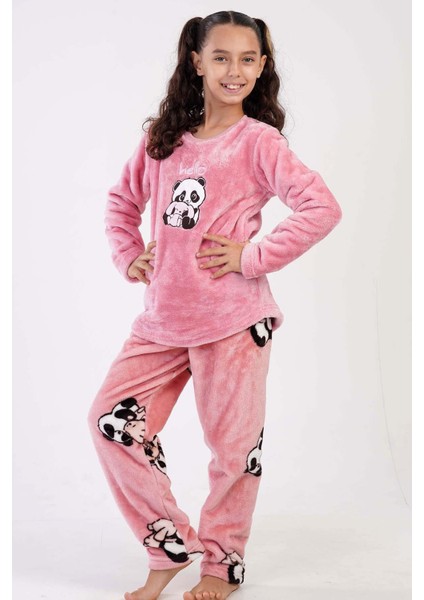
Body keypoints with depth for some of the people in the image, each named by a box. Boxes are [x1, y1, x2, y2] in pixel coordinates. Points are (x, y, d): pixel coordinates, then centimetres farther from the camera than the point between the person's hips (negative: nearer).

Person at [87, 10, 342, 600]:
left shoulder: (259, 141, -5)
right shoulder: (164, 136, 10)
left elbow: (322, 208, -16)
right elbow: (123, 200, 24)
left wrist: (252, 257, -15)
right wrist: (127, 257, 10)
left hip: (232, 319, -5)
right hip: (162, 317, 6)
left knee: (232, 443, 4)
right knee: (112, 419, 3)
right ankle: (171, 546, 17)